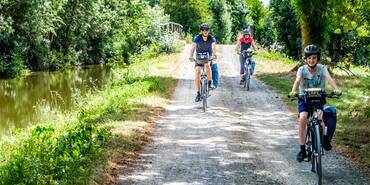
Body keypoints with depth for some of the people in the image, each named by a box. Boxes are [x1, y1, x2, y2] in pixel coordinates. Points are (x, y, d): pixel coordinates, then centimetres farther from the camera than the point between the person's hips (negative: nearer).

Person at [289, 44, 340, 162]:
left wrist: (335, 89, -47)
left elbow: (329, 78, -26)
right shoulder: (302, 69, -10)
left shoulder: (322, 68, -9)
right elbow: (297, 81, -27)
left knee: (320, 115, -29)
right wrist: (293, 91, -48)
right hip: (304, 98, 0)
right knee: (302, 118, -24)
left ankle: (324, 137, 0)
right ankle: (302, 149, -14)